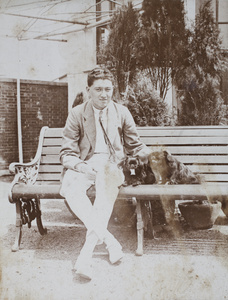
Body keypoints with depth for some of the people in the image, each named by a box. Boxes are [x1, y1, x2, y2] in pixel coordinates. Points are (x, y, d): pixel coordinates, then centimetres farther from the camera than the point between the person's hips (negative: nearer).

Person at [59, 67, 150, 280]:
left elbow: (136, 146, 17)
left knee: (109, 176, -36)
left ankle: (88, 248, -35)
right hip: (84, 165, 1)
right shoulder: (77, 114, 6)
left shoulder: (122, 112, 10)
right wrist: (81, 166, -18)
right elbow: (67, 153, 3)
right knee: (70, 188, -33)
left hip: (111, 165, 0)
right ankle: (109, 240, -32)